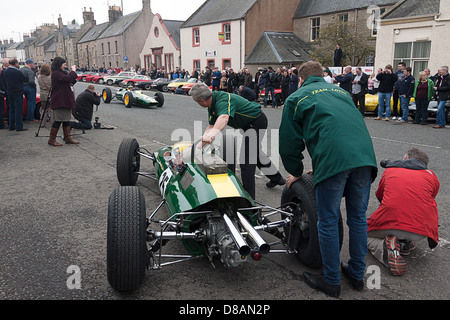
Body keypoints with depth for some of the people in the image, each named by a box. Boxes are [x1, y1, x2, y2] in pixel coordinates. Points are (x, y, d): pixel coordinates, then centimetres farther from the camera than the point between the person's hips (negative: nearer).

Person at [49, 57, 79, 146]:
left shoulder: (62, 73, 20)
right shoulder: (56, 73, -12)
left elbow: (71, 82, 22)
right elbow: (67, 79, -27)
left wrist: (73, 72, 10)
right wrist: (73, 71, -13)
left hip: (66, 101, 10)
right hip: (59, 101, -10)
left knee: (67, 120, 12)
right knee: (58, 120, -6)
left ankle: (68, 138, 17)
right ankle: (52, 139, 2)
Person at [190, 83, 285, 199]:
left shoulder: (223, 99, -32)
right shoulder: (212, 104, -2)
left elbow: (224, 118, -52)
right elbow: (211, 126, 0)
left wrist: (212, 134, -66)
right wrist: (204, 138, -15)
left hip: (257, 123, -11)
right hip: (249, 124, 11)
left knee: (246, 157, -12)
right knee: (255, 152, 25)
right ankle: (276, 178, 44)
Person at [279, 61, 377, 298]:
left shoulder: (296, 98, 18)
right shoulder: (340, 91, 32)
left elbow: (289, 142, 15)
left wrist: (296, 172, 31)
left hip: (333, 160, -5)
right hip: (365, 155, 6)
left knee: (328, 222, 7)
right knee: (358, 218, 17)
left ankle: (331, 281, 19)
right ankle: (357, 274, 32)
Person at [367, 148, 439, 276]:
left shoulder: (389, 171, 18)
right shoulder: (431, 176, 18)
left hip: (388, 225, -1)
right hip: (420, 232, 1)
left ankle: (384, 246, -7)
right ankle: (406, 243, 10)